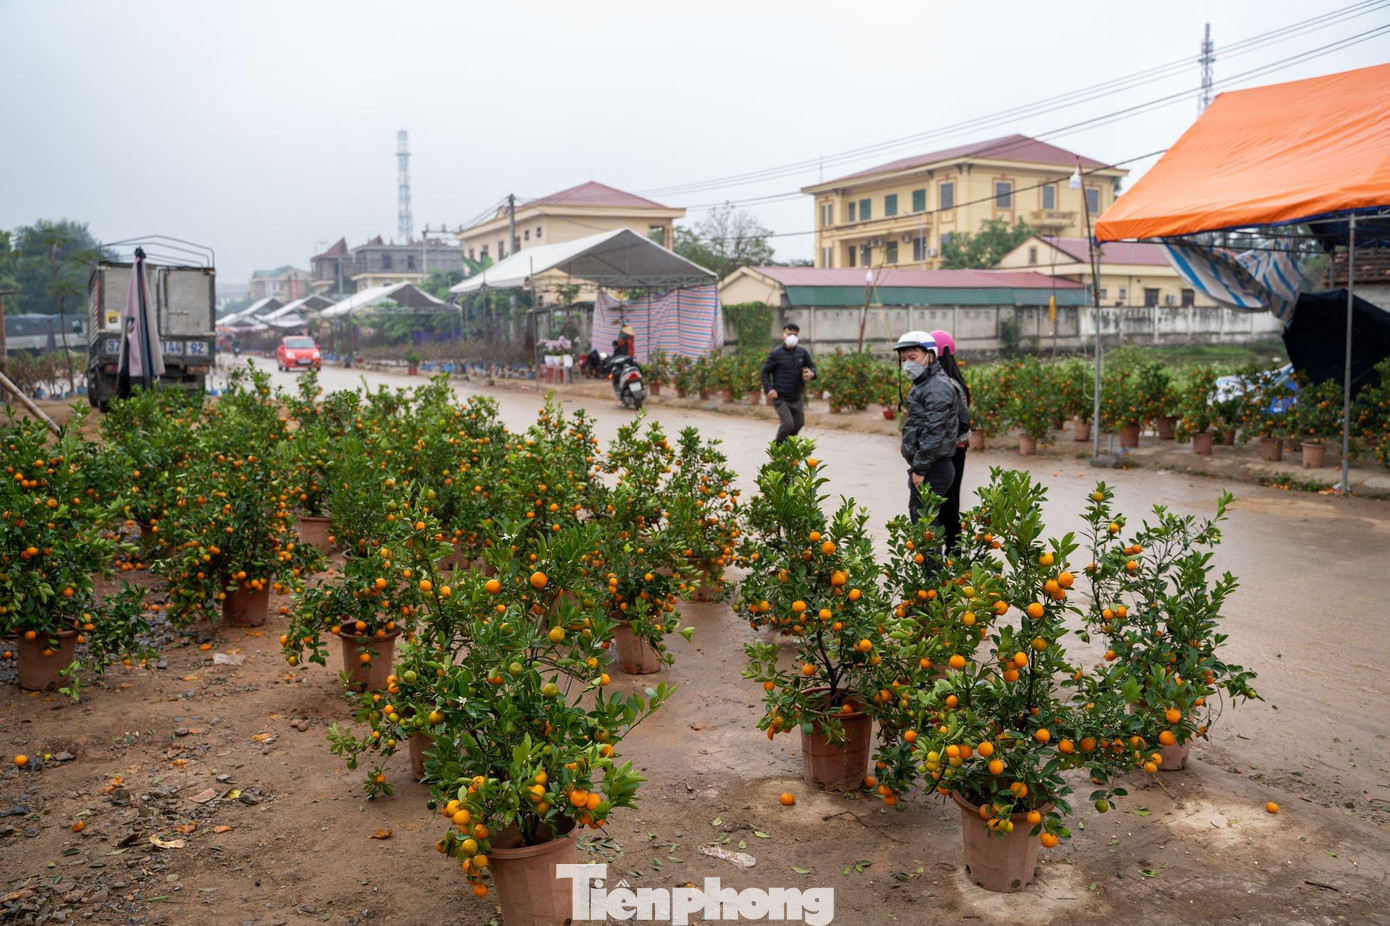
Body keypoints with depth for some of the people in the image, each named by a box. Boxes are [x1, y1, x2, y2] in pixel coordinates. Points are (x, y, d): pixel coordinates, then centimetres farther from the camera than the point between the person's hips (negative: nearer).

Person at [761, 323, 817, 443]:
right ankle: (777, 445, 13)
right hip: (780, 398, -5)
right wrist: (768, 389, -16)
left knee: (799, 423, 12)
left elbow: (812, 366, 13)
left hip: (796, 398, 5)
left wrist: (811, 373, -12)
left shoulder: (802, 352, 1)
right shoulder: (776, 353, -10)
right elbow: (765, 371, -4)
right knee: (788, 424, -14)